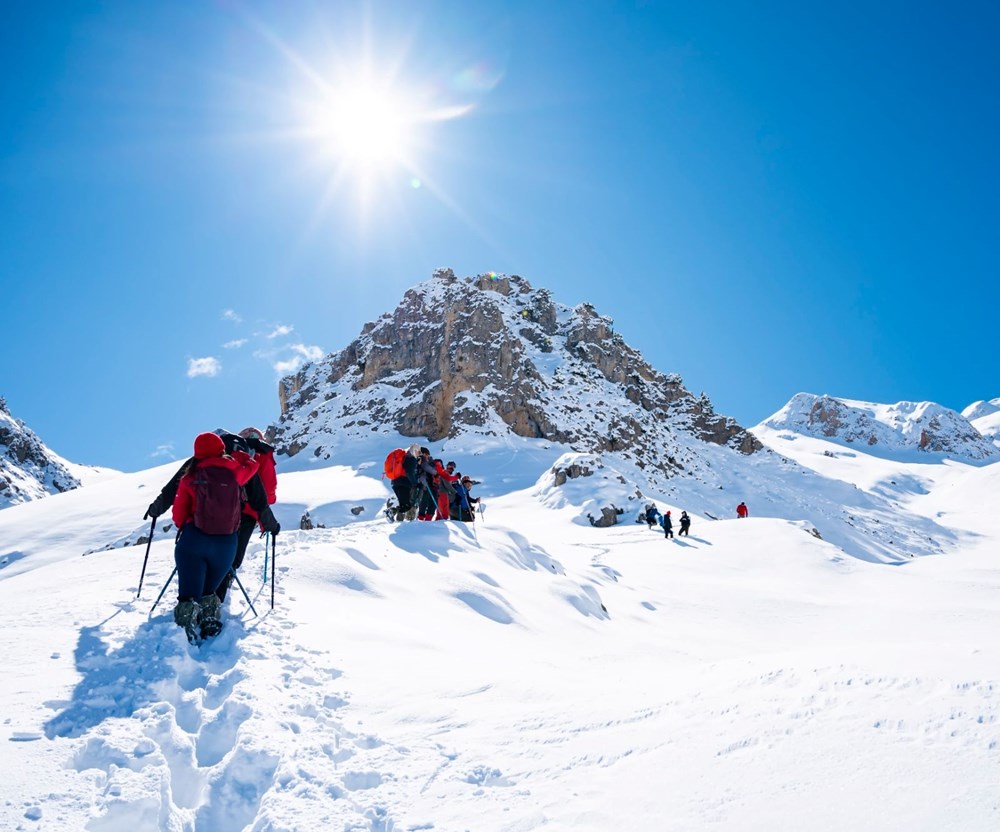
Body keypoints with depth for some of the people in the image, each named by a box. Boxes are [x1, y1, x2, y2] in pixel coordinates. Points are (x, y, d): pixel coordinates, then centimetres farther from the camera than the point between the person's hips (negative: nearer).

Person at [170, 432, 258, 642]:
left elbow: (178, 514, 5)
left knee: (189, 593, 0)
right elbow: (252, 464, 24)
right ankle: (210, 620, -2)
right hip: (226, 544, 1)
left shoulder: (190, 477, 2)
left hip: (193, 540, -1)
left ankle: (185, 625, -18)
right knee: (207, 591, 18)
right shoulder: (233, 471, 1)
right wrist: (235, 453, 36)